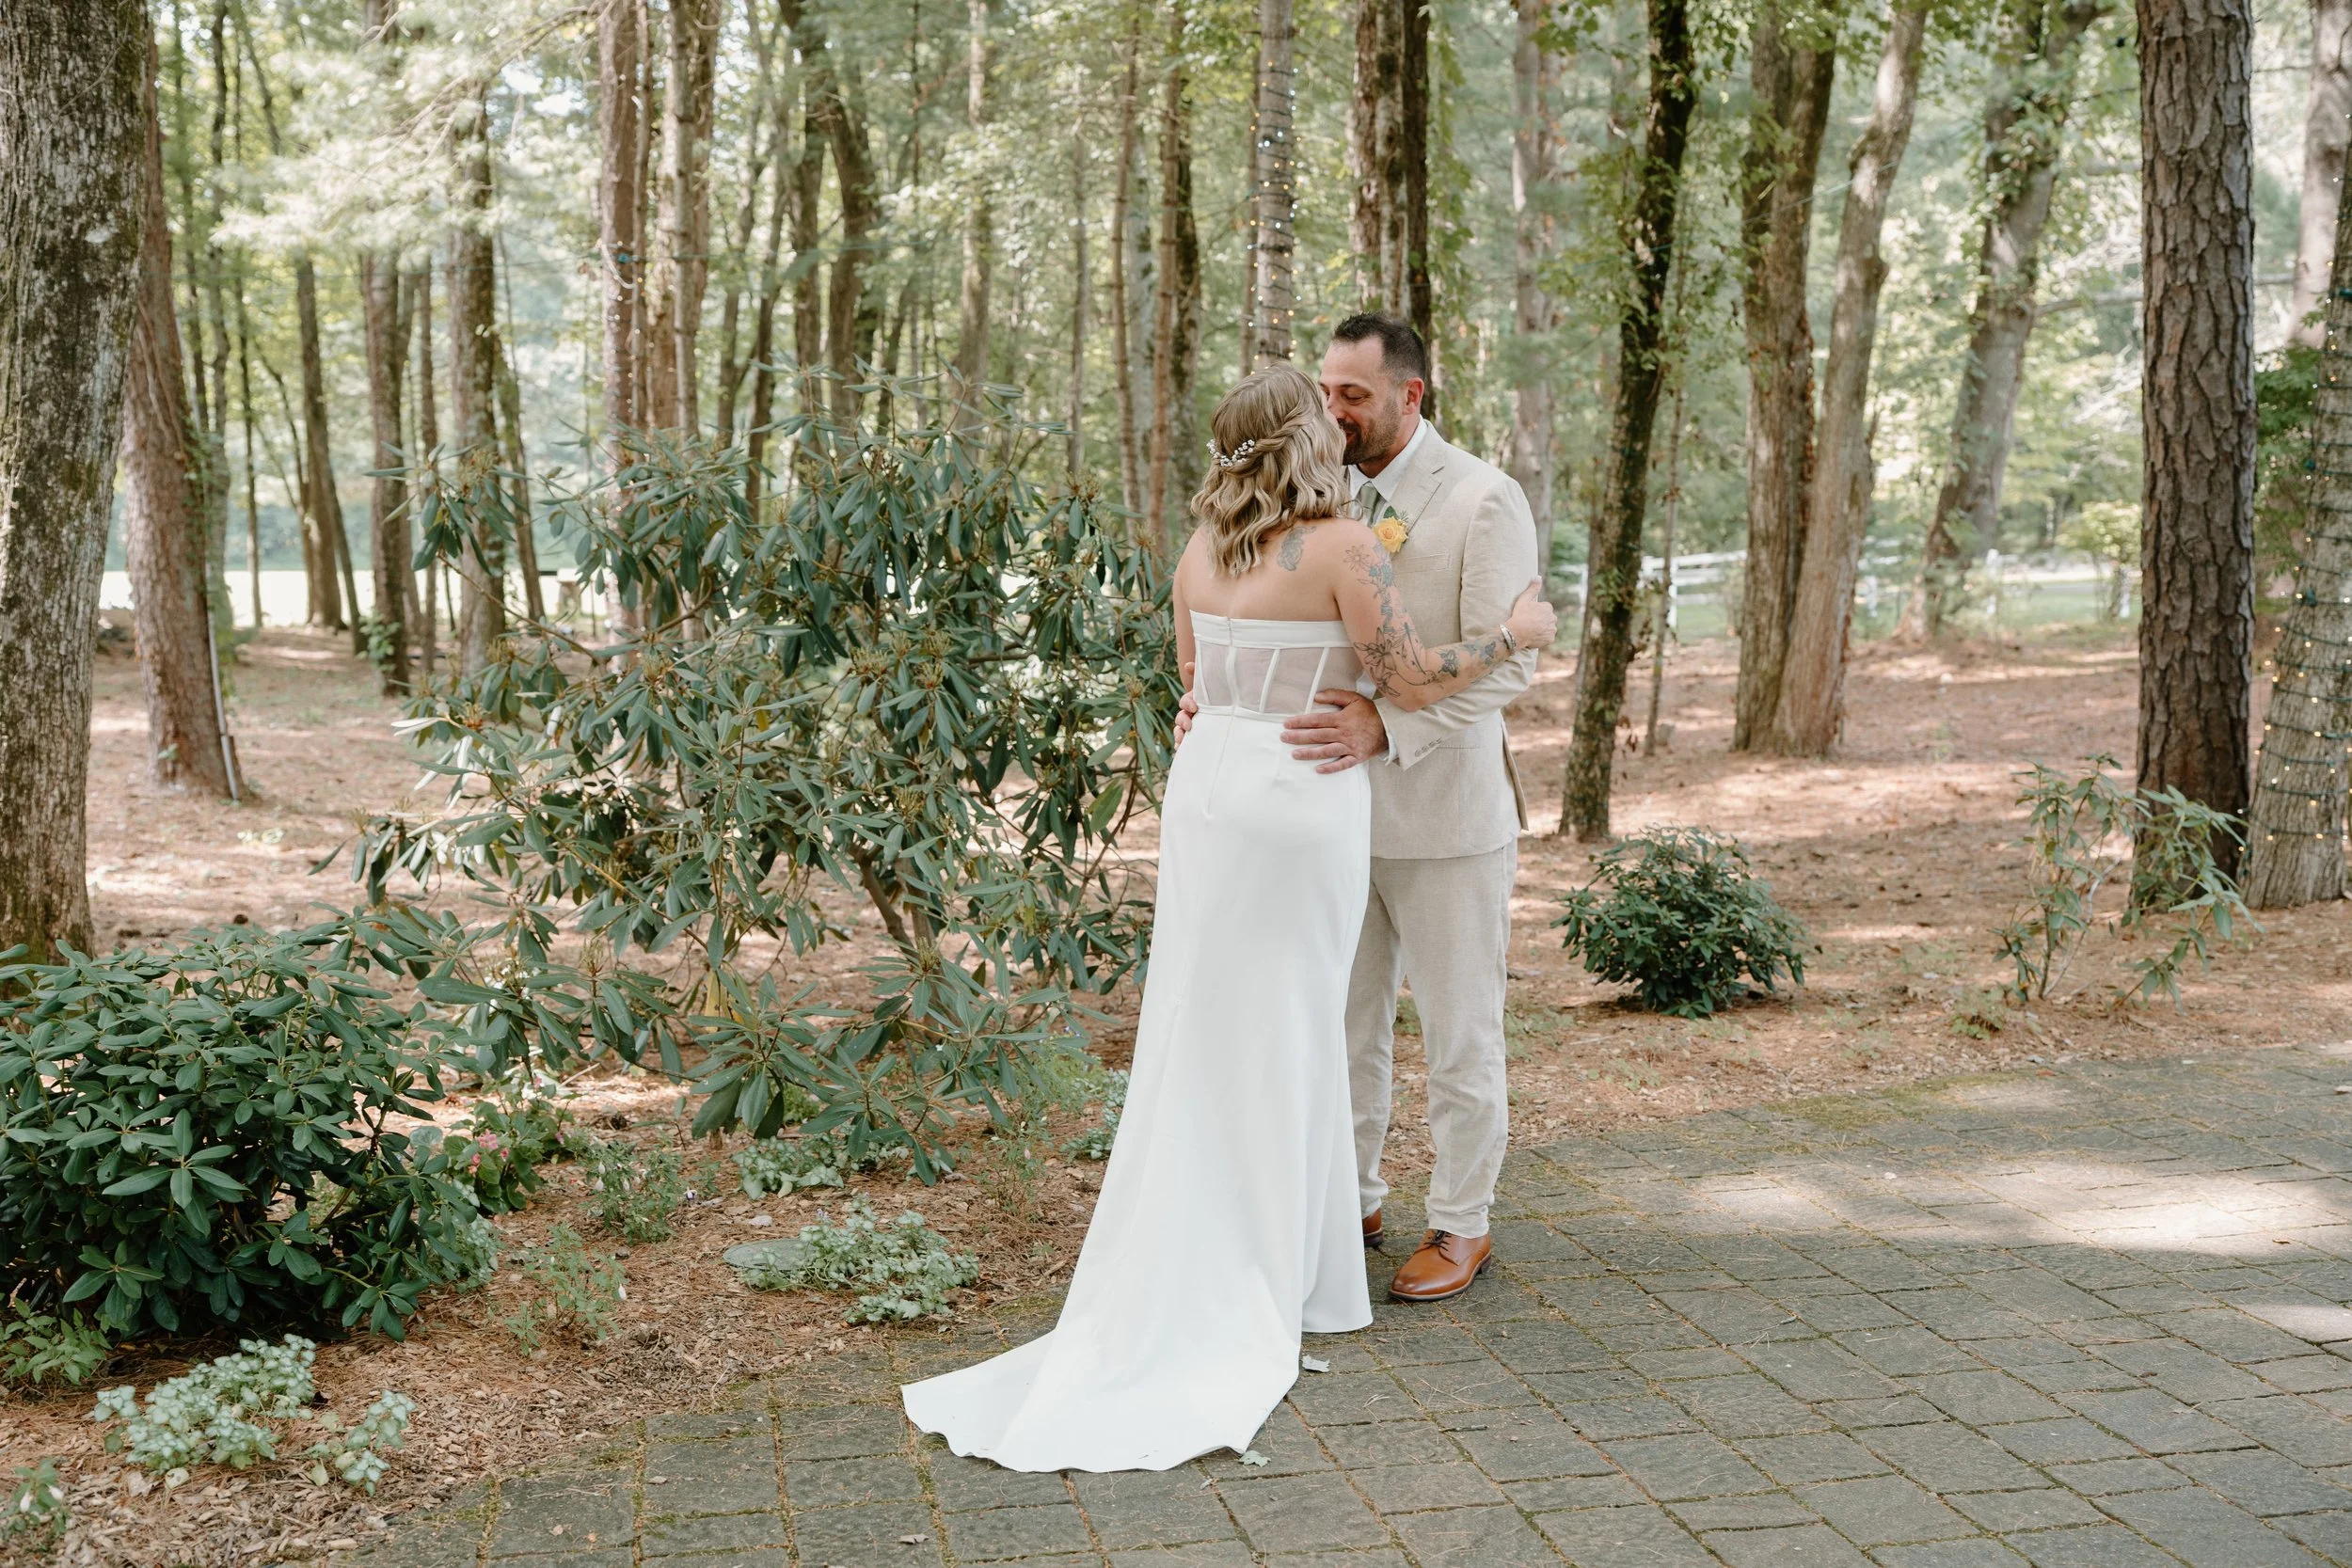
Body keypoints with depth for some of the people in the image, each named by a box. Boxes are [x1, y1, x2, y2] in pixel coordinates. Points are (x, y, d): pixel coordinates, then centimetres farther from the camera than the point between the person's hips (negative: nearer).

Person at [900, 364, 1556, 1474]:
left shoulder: (1201, 552, 5)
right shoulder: (1344, 548, -14)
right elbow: (1411, 683, -11)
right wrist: (1515, 634, 3)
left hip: (1204, 789, 5)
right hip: (1304, 801, -5)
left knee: (1200, 1029, 12)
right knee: (1284, 1035, 5)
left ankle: (1181, 1281, 18)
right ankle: (1271, 1278, 15)